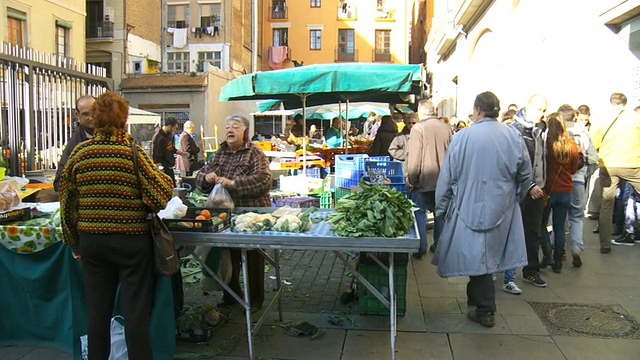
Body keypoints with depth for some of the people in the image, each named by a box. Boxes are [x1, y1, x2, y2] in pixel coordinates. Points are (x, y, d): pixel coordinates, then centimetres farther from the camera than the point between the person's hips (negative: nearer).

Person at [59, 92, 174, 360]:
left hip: (91, 240, 4)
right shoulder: (133, 152, -12)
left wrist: (74, 243, 16)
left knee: (97, 309, 16)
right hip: (131, 240, -4)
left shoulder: (79, 152, 0)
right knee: (135, 310, 6)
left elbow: (67, 203, 5)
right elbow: (161, 194, -17)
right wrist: (162, 176, 5)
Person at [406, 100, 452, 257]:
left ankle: (421, 247, 6)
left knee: (420, 212, 5)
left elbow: (414, 157, -15)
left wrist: (411, 179, -9)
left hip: (424, 179, -5)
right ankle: (439, 245, 23)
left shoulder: (418, 128, -12)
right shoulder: (447, 128, 4)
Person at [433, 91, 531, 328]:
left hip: (470, 208, -3)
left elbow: (447, 178, -6)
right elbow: (525, 175, 7)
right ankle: (476, 296, 36)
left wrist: (441, 209, 5)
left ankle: (485, 310, 11)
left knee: (477, 256, 6)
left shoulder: (462, 137, -11)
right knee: (488, 253, 18)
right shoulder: (514, 137, -3)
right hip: (503, 210, 4)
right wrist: (513, 199, 24)